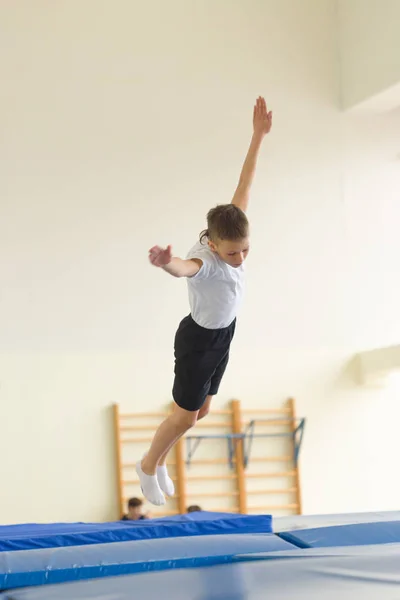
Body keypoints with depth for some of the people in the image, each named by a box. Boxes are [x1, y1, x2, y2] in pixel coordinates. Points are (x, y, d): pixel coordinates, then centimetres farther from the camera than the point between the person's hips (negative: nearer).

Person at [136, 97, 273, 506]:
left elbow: (244, 185, -11)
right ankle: (148, 466, 32)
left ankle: (158, 462, 40)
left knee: (202, 410, 19)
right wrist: (164, 262, -88)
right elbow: (182, 268, -63)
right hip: (198, 340, -7)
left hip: (222, 336, 7)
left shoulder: (233, 236, -18)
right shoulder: (204, 261, -37)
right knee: (187, 415, 7)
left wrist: (258, 137, -9)